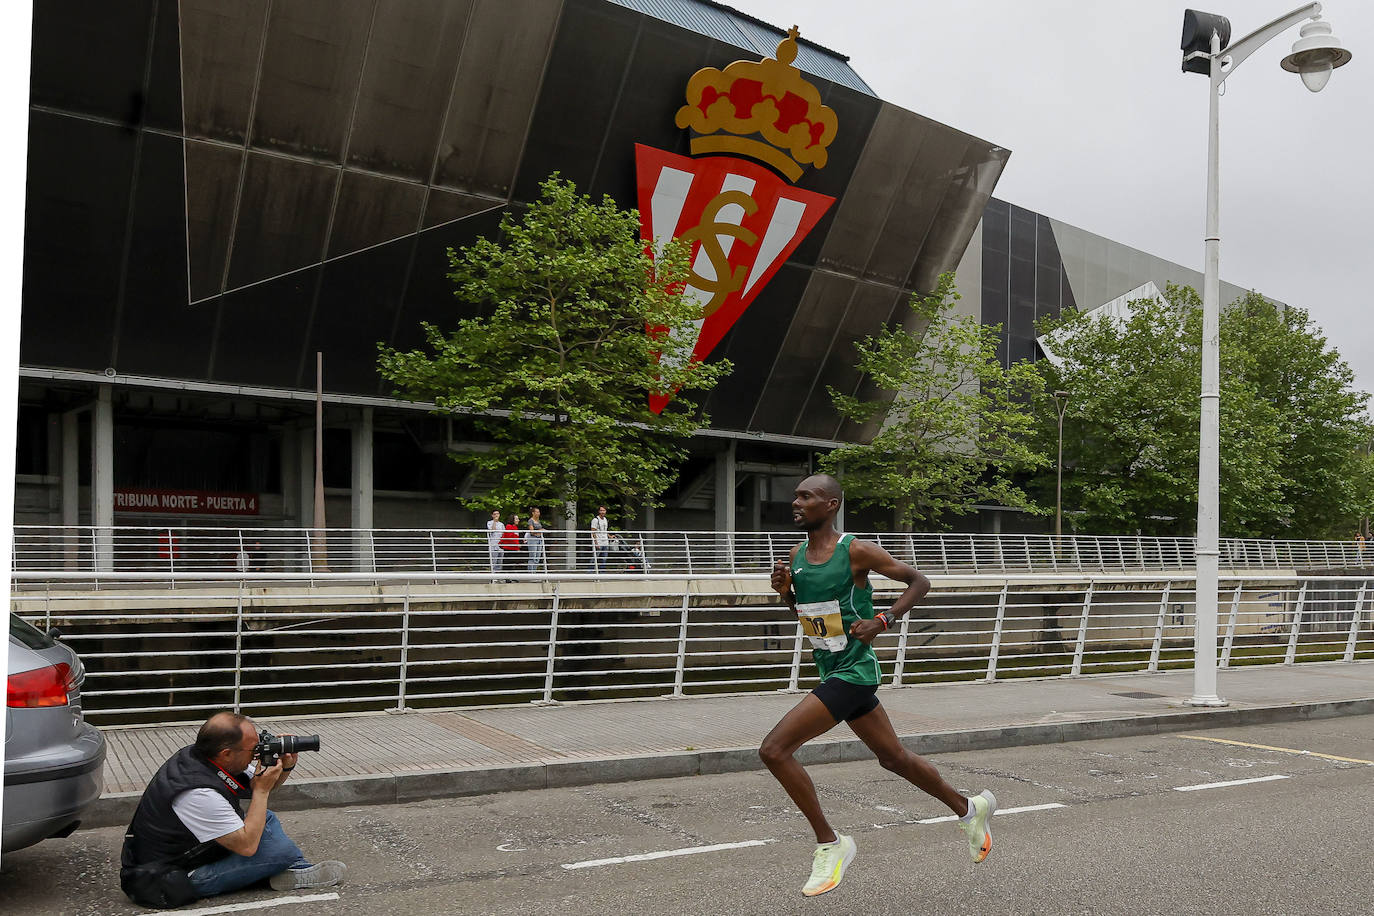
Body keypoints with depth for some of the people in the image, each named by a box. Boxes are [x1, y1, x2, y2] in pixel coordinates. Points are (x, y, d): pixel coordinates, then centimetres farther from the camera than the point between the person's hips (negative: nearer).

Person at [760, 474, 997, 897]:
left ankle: (829, 843, -2)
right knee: (894, 758, 20)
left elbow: (919, 582, -6)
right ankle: (969, 808, 40)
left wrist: (883, 621, -17)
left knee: (774, 749, -16)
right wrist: (785, 590, 0)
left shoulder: (856, 551, -15)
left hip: (853, 672, -8)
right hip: (833, 672, 8)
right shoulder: (798, 554, 6)